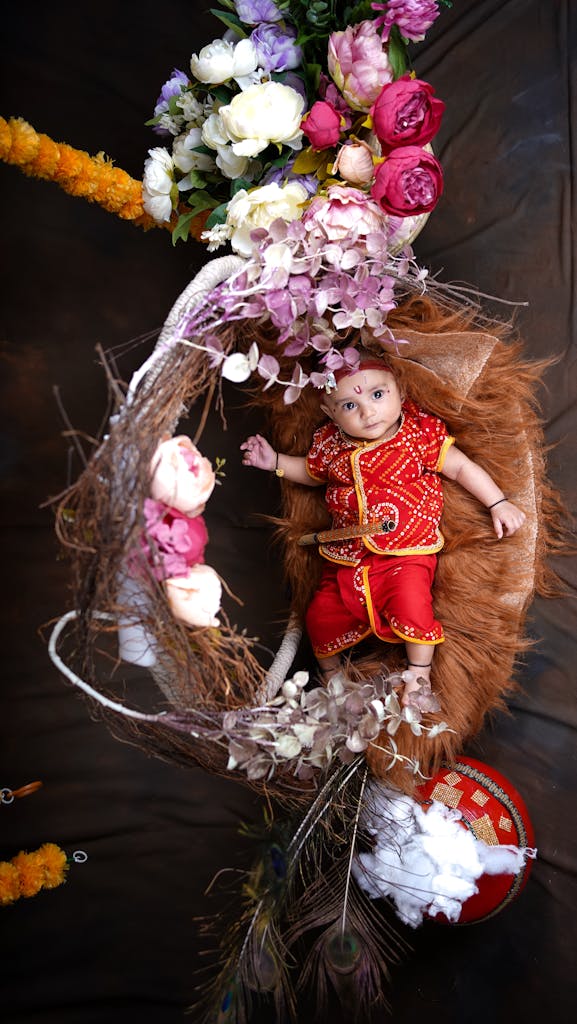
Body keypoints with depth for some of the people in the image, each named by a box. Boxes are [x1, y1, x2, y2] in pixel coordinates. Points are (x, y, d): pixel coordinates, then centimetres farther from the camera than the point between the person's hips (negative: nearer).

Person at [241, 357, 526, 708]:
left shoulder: (419, 432, -9)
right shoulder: (330, 443, 0)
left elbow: (462, 467, -1)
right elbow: (312, 472, 22)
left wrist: (498, 503, -3)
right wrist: (275, 461, 10)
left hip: (406, 556, -4)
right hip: (347, 559, 4)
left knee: (411, 607, -26)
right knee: (320, 616, 2)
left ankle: (419, 678, 2)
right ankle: (331, 675, 33)